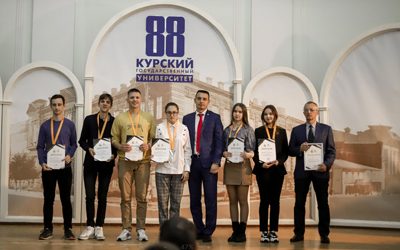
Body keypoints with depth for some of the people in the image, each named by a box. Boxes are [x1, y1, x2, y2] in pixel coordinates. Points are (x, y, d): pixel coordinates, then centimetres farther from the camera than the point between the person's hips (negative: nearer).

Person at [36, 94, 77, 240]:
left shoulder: (70, 125, 6)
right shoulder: (45, 125, 7)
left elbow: (74, 144, 8)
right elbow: (40, 146, 5)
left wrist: (70, 155, -12)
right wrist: (42, 162, -10)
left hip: (65, 166, -1)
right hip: (48, 167, 1)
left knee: (65, 198, 3)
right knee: (48, 199, 4)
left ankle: (68, 229, 7)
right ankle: (48, 229, 10)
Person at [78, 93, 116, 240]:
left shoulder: (114, 121, 2)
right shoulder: (89, 120, 4)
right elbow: (82, 140, 6)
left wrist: (113, 155, -12)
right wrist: (89, 149, -12)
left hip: (106, 163, 0)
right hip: (90, 162, 0)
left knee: (102, 196, 5)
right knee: (90, 195, -2)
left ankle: (99, 228, 11)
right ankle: (90, 227, 6)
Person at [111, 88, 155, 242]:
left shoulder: (148, 118, 9)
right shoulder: (120, 118, 8)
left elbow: (154, 138, 9)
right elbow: (114, 139, 7)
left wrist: (148, 146, -11)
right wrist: (120, 146, -12)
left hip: (143, 161, 0)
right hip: (125, 161, 0)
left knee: (141, 197, 1)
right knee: (125, 197, 3)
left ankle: (141, 229, 7)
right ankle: (126, 229, 9)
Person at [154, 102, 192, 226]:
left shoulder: (184, 129, 6)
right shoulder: (160, 128, 3)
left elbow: (187, 150, 7)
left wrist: (187, 169, 1)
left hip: (179, 170, 1)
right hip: (162, 169, -1)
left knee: (176, 203, 4)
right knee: (163, 202, 2)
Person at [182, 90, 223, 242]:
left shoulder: (215, 118, 4)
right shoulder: (187, 119, 12)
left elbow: (219, 142, -1)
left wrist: (216, 162, -10)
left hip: (208, 163, -3)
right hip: (192, 163, 3)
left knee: (210, 200, -2)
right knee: (194, 200, 8)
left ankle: (208, 232, 6)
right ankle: (199, 230, 19)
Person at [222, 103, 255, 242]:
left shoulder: (248, 130, 1)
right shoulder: (227, 130, 11)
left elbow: (252, 149, -3)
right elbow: (222, 148, 11)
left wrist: (248, 154, -23)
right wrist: (224, 153, -10)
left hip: (243, 167, -4)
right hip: (229, 167, 4)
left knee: (242, 200, 1)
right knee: (232, 200, 6)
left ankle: (242, 232, 5)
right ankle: (235, 231, 12)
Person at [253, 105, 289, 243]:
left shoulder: (281, 132, 9)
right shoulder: (258, 131, 5)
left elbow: (286, 151, 6)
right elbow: (255, 151, 2)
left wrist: (279, 161, -12)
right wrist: (261, 164, -14)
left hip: (277, 169, 1)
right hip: (262, 170, -1)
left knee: (275, 201, 2)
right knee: (264, 200, -1)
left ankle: (274, 231, 6)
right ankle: (264, 232, 3)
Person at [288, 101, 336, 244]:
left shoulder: (326, 129, 7)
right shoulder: (296, 130, 10)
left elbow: (331, 151, 3)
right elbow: (290, 151, 7)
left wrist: (326, 165, -13)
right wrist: (300, 149, -14)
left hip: (320, 170, -1)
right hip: (301, 171, 1)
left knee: (323, 204, 2)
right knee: (299, 203, 3)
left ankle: (324, 234, 10)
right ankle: (299, 233, 11)